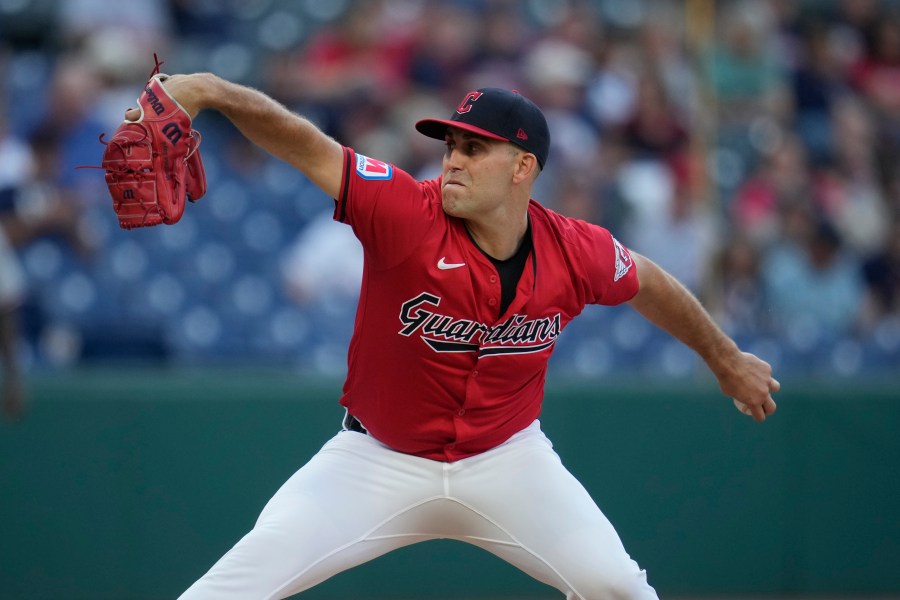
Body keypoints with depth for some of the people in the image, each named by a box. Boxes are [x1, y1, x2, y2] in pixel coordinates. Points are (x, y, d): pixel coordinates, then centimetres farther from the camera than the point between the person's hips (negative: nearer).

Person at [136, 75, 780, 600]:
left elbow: (648, 283, 8)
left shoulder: (576, 254, -13)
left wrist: (726, 358, 23)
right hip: (379, 457, -2)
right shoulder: (406, 214, -23)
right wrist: (212, 91, -50)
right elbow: (310, 146, -34)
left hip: (506, 457, 3)